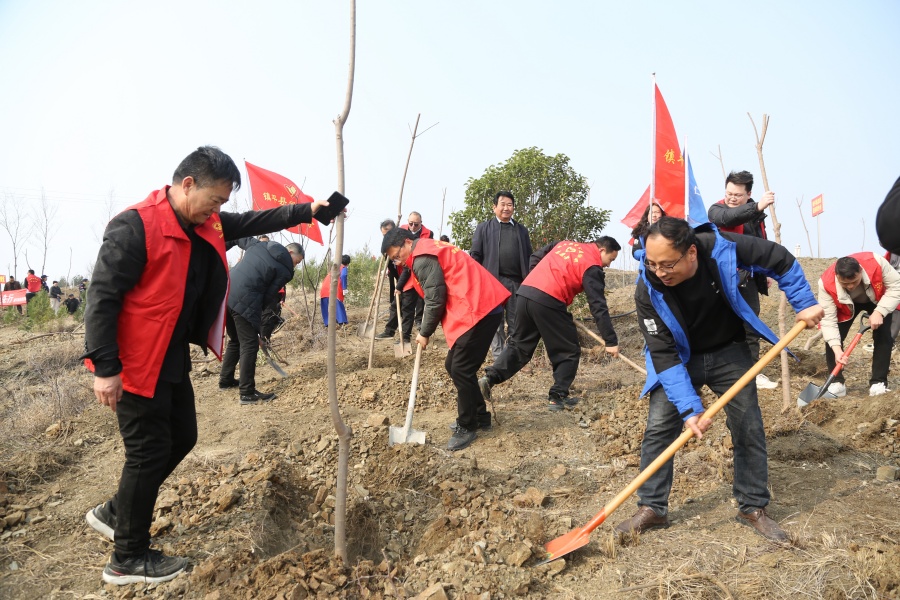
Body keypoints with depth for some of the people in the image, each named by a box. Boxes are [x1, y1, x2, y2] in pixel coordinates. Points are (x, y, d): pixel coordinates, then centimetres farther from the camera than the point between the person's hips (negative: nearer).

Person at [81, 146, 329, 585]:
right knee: (149, 452, 0)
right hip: (135, 364, -9)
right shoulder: (135, 227, -22)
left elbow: (252, 222, 16)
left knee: (181, 438, 18)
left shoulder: (207, 225, 4)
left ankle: (114, 513, 37)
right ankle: (128, 559, 19)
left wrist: (306, 211, 9)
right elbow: (102, 296, -22)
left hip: (173, 359, 9)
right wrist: (104, 367, -24)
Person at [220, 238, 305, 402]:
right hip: (244, 301, -9)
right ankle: (247, 393, -3)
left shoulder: (259, 244, 16)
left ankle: (225, 380, 35)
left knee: (235, 340, 24)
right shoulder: (285, 270, -4)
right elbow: (269, 297, -2)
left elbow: (242, 238, 33)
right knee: (249, 345, -3)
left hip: (226, 293, 9)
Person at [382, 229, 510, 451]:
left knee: (461, 370, -5)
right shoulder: (430, 250, 23)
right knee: (454, 366, 15)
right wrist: (425, 330, 16)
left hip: (478, 310, -11)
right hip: (482, 307, 11)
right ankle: (479, 416, 26)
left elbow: (435, 301, -11)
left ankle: (466, 427, 7)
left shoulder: (423, 258, -9)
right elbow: (441, 295, 21)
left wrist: (424, 333, 3)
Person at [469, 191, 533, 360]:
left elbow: (528, 257, 14)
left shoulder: (522, 230, 16)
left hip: (517, 282, 3)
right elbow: (475, 256, 3)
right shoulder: (484, 228, 7)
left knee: (516, 323, 6)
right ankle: (499, 358, 7)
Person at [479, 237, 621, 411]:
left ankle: (489, 378, 6)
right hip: (549, 302, -7)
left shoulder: (565, 243, 22)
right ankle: (557, 397, 11)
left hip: (525, 292, 7)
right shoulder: (592, 267, 1)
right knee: (569, 351, 10)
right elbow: (598, 306, -4)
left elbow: (534, 259, 24)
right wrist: (611, 341, -3)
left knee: (519, 345, 18)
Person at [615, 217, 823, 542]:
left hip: (729, 352, 1)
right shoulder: (647, 290, -30)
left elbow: (781, 259, -10)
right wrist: (689, 408, -32)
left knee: (750, 430, 2)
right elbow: (664, 355, -26)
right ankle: (652, 508, 7)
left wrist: (805, 303, -12)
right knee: (658, 428, -8)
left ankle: (753, 508, 21)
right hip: (679, 358, -1)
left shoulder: (723, 248, -30)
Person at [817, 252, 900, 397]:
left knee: (884, 337, -14)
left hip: (879, 300, 0)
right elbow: (828, 319, -36)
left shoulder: (876, 262, -42)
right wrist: (837, 349, -46)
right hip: (846, 305, 0)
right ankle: (836, 382, -5)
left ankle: (878, 383, -4)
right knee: (831, 340, -15)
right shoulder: (826, 283, -40)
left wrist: (879, 312, -39)